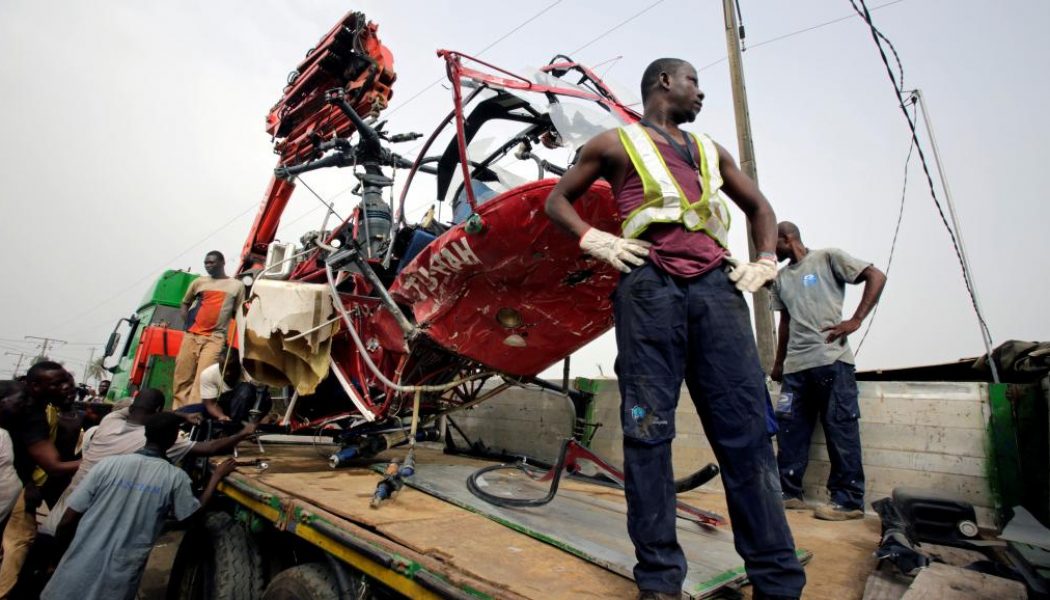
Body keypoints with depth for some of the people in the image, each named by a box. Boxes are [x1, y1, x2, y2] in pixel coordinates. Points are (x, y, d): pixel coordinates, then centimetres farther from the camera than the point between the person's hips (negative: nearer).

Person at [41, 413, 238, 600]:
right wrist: (217, 476, 14)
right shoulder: (176, 477, -10)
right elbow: (196, 515, 5)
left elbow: (66, 522, -3)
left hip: (75, 577, 1)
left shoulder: (109, 464, -7)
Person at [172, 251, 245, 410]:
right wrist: (188, 324, 9)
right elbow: (185, 303, 23)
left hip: (215, 338, -3)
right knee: (182, 377, 3)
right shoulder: (199, 282, 13)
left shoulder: (237, 286, 6)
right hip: (191, 335, 3)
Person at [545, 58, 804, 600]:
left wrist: (766, 261, 18)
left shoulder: (710, 150, 30)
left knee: (747, 428, -1)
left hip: (716, 285, 5)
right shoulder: (615, 143, 17)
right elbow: (557, 199, 17)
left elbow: (758, 206, 36)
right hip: (649, 285, -4)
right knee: (648, 430, -5)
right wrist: (594, 239, -3)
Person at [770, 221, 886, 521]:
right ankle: (789, 493, 16)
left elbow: (876, 277, -2)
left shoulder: (828, 258, 3)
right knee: (790, 429, 6)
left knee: (841, 428, -1)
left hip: (831, 360, -6)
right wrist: (779, 363, 21)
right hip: (795, 365, 6)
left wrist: (854, 321, -11)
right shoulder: (781, 278, 20)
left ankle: (849, 501, 8)